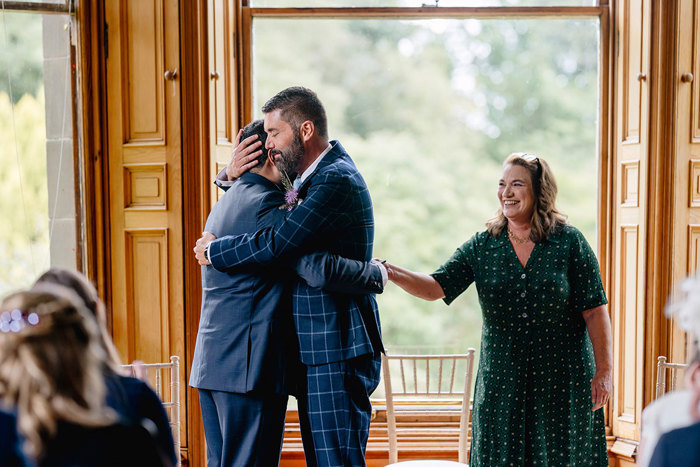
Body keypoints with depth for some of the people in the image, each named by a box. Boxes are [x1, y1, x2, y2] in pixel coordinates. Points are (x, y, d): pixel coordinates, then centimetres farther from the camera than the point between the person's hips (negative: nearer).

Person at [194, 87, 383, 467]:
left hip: (337, 351, -10)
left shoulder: (336, 180, -16)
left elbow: (276, 244, -23)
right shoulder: (315, 176, 17)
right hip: (317, 350, 10)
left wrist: (212, 251, -8)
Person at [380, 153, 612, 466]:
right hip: (501, 378, 2)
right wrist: (391, 273, -24)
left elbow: (594, 311, -3)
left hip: (562, 378, -2)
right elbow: (436, 287, -7)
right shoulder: (482, 246, 2)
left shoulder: (569, 242, -4)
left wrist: (604, 371, -6)